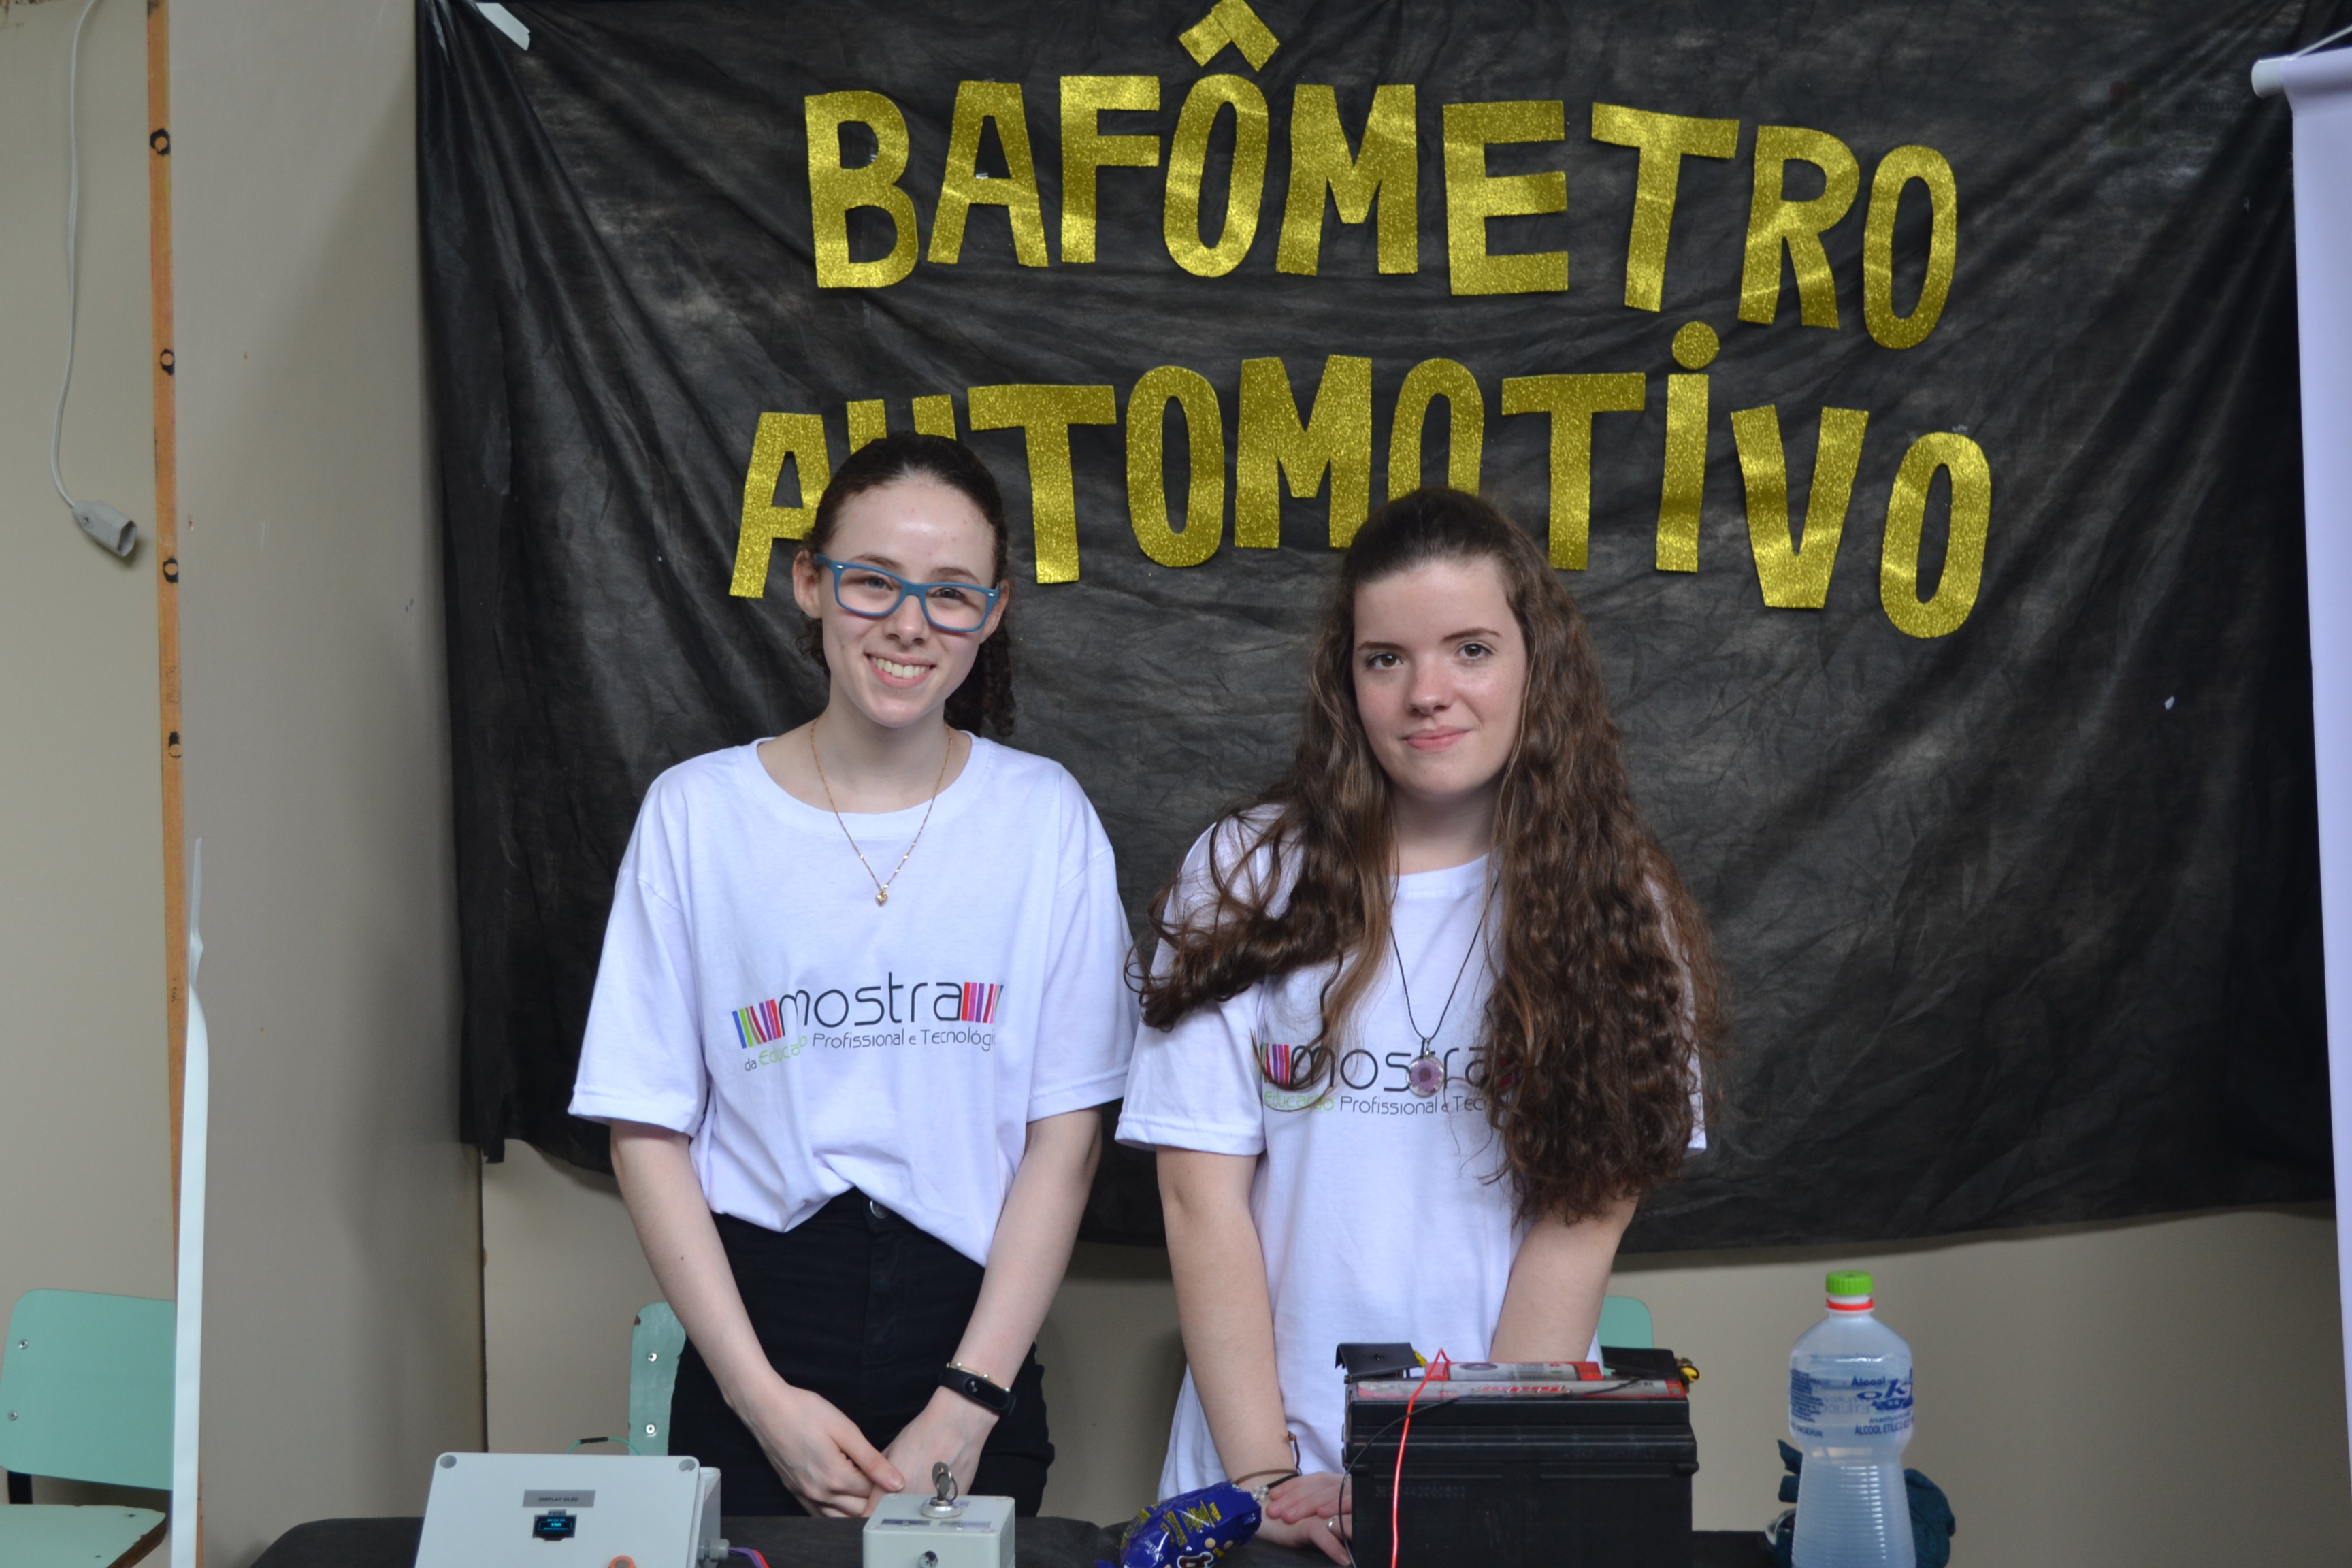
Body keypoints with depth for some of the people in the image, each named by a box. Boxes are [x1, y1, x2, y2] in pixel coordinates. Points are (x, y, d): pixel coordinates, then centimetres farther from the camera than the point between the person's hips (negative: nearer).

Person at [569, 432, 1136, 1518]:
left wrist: (963, 1411, -8)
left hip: (971, 1338, 0)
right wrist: (763, 1397, -9)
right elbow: (647, 1128, -1)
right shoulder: (696, 813, -1)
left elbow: (1067, 1131, -2)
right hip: (758, 1334, 0)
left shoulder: (1044, 817, -1)